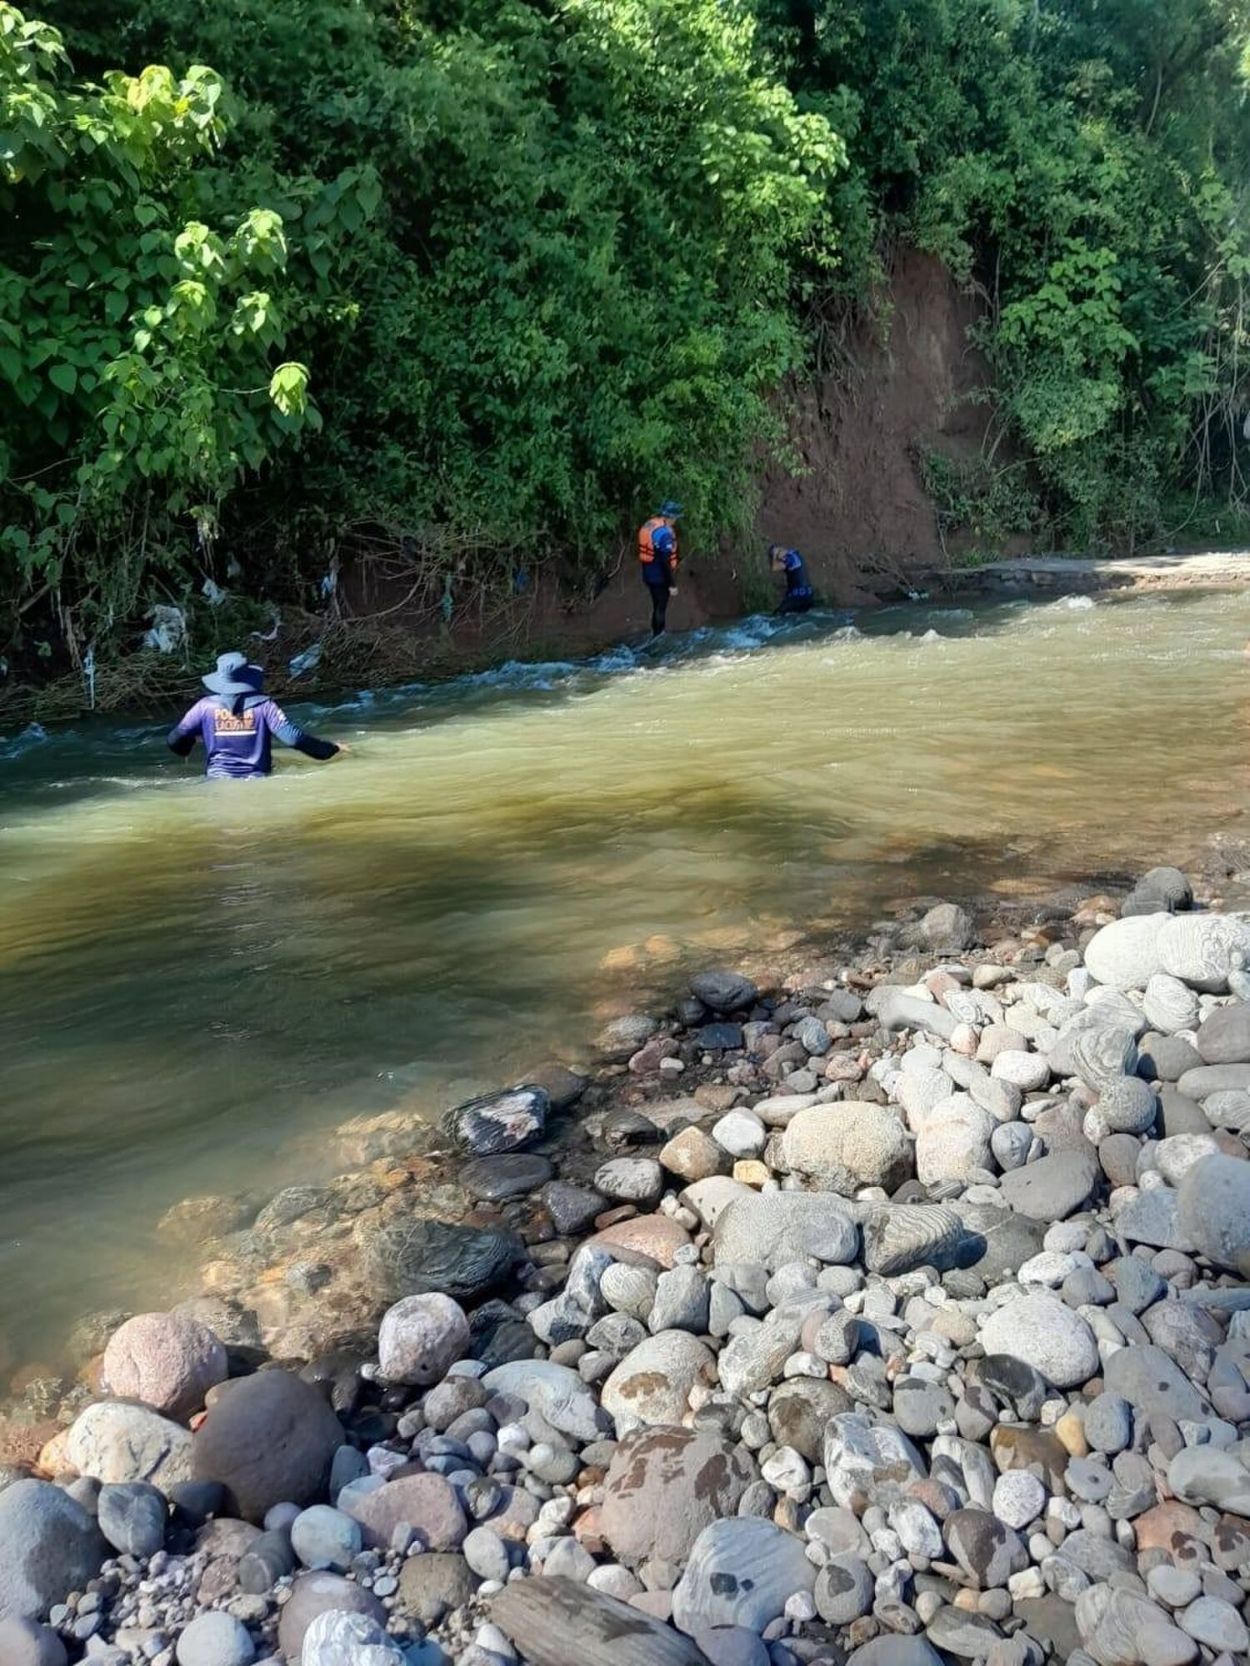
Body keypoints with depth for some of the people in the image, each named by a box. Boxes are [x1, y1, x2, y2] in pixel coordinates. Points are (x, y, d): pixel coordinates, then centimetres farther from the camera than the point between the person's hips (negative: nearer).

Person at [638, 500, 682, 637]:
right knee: (660, 609, 2)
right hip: (660, 577, -9)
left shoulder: (647, 525, 4)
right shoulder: (665, 533, -23)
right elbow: (666, 561, -24)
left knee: (657, 606, 20)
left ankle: (656, 634, 30)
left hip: (649, 574, 9)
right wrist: (672, 584, -20)